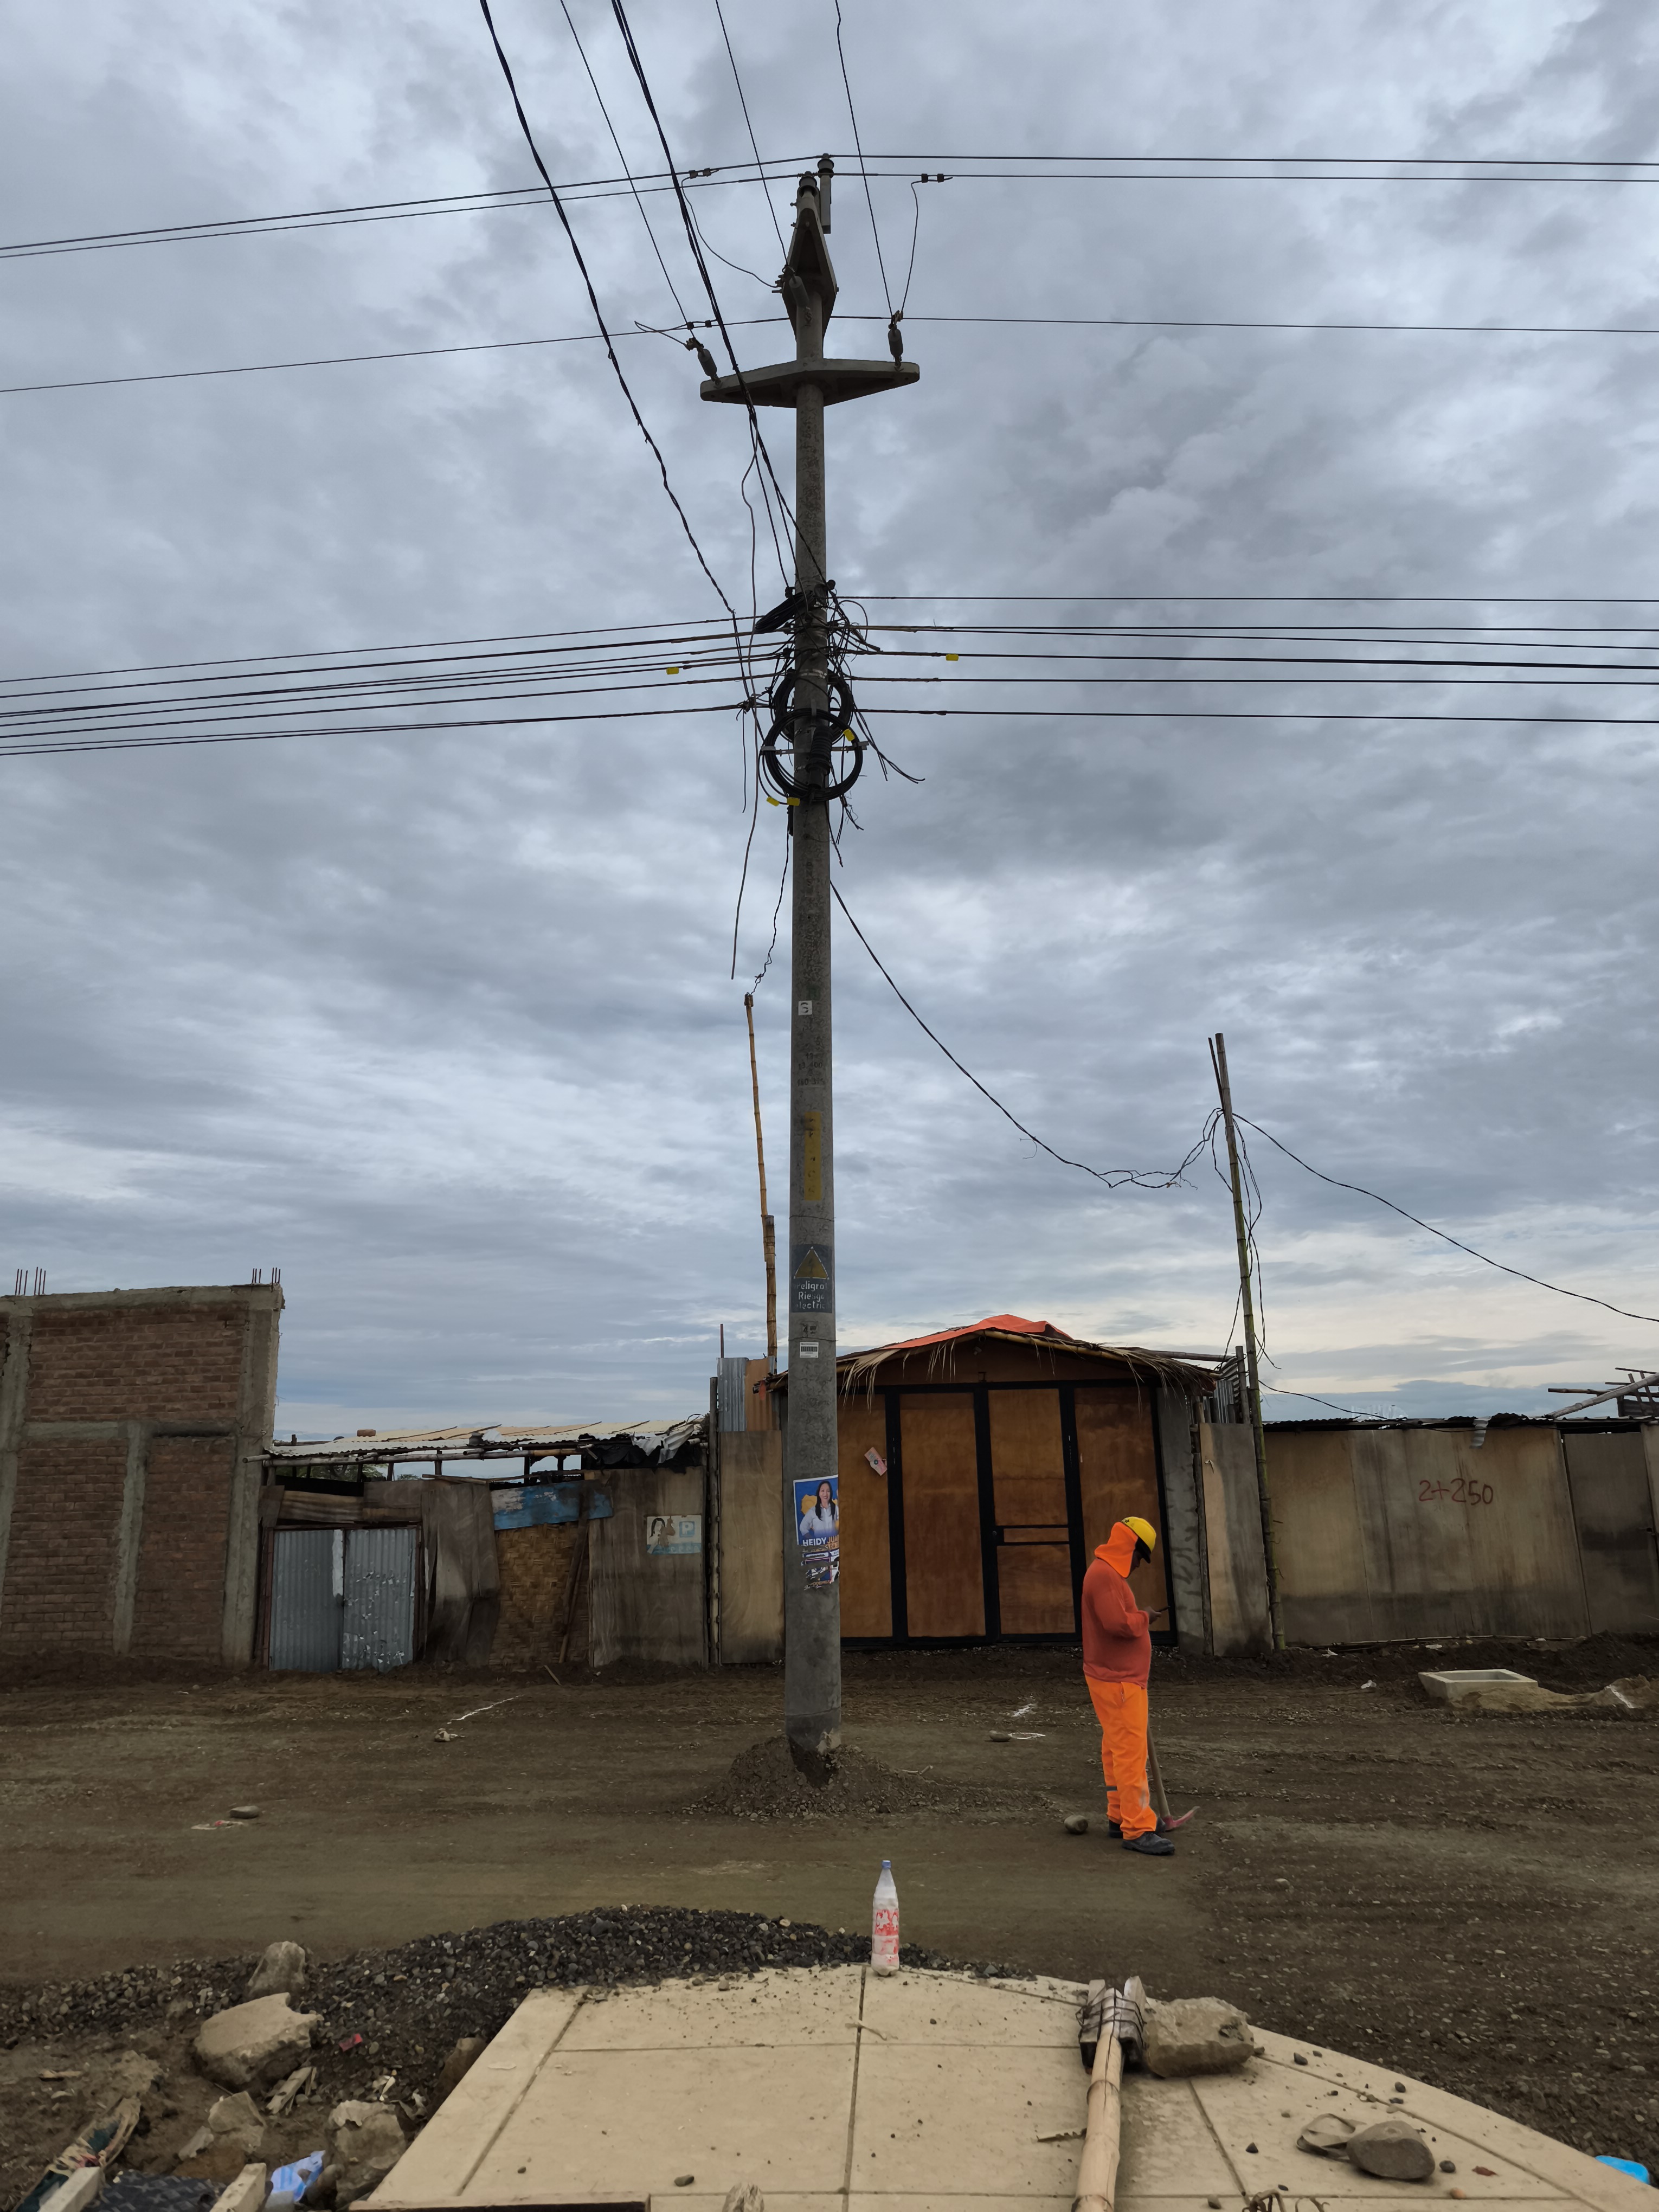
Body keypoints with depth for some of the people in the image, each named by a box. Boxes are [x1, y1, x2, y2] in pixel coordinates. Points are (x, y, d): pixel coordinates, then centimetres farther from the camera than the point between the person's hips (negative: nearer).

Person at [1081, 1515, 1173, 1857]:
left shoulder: (1109, 1573, 16)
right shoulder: (1103, 1575, -20)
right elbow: (1118, 1622, -28)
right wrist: (1144, 1618, -12)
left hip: (1124, 1678, 11)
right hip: (1116, 1682, -11)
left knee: (1117, 1750, 17)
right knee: (1131, 1753, -9)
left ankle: (1121, 1816, 26)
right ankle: (1137, 1830, -7)